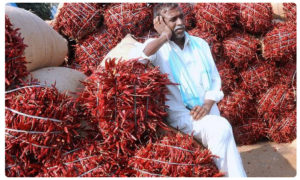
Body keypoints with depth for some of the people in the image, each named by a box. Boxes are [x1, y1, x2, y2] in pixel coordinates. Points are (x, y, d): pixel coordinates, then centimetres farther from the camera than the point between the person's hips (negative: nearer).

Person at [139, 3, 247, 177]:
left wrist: (207, 105, -6)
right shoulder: (156, 47, 1)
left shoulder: (200, 44, 15)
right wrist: (164, 37, -13)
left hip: (207, 112, 4)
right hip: (180, 116, -4)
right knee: (221, 128, -27)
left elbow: (215, 79, 12)